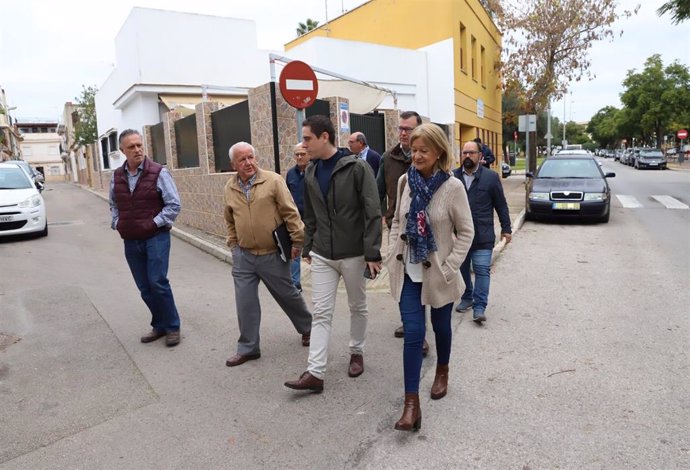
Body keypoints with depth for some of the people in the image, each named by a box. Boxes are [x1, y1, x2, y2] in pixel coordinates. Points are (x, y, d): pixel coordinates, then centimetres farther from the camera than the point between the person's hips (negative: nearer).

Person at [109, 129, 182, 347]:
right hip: (130, 241, 5)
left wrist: (155, 223, -12)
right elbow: (114, 205, 23)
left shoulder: (158, 172, -8)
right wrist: (117, 223, 7)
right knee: (145, 288, 10)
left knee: (158, 282, -9)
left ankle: (172, 327, 7)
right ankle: (159, 325, 25)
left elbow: (174, 204, -8)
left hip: (155, 237, -5)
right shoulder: (117, 177, 8)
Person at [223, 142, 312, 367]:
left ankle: (307, 328, 36)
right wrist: (233, 244, 13)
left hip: (273, 254, -3)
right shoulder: (230, 188, 5)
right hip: (243, 256, 4)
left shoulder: (273, 180, -10)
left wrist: (297, 240, -11)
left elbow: (290, 213, -10)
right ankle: (248, 347, 21)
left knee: (287, 295, 12)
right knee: (245, 302, 5)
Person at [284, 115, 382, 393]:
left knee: (357, 307, 14)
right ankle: (315, 373, 6)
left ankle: (357, 352, 35)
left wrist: (373, 254, -17)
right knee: (321, 313, 3)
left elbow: (372, 213, -14)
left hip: (353, 254, -4)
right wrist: (307, 248, 14)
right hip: (322, 256, 4)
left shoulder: (357, 168, -12)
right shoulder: (310, 174, 6)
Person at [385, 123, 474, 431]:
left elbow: (466, 232, -7)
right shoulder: (405, 181, -2)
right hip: (408, 271, 2)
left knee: (441, 326, 18)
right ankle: (411, 404, 5)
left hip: (438, 274, -2)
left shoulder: (453, 187, -13)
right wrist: (393, 254, 2)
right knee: (413, 333, -2)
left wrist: (449, 267, -13)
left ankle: (442, 372, 47)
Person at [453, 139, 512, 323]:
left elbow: (501, 205, 4)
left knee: (482, 270, -4)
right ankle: (467, 298, 32)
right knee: (462, 269, 14)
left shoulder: (491, 177, -1)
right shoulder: (453, 176, 1)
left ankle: (479, 307, 1)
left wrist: (506, 228, 5)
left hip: (482, 236, -2)